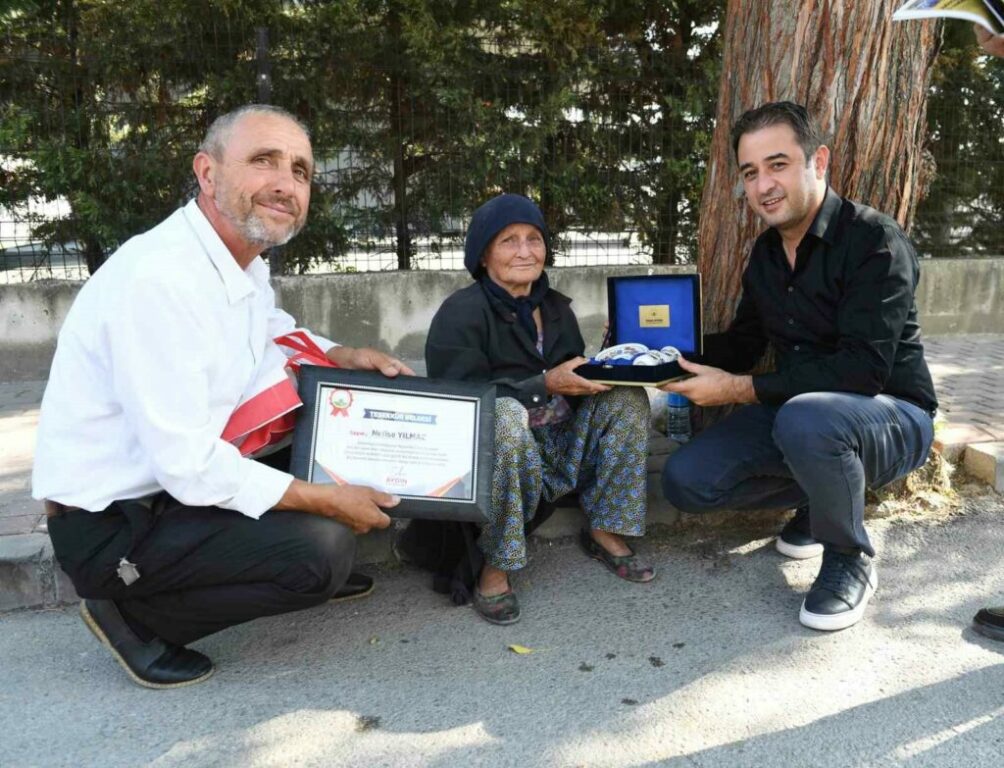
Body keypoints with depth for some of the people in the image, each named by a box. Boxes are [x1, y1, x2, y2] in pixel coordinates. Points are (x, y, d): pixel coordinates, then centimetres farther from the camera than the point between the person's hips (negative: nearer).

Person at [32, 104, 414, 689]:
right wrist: (327, 501, -20)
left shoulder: (245, 263, 1)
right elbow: (188, 466, -28)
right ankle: (133, 615, -2)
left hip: (186, 472, 9)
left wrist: (347, 356, 3)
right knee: (324, 548, -22)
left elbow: (277, 335, 23)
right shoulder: (158, 279, -28)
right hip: (111, 524, -9)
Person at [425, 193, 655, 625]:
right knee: (505, 414, -37)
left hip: (559, 449, 6)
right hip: (496, 455, -6)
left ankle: (604, 532, -2)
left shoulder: (555, 307, 12)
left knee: (628, 398, -8)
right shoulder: (460, 313, -10)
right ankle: (494, 567, -25)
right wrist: (545, 385, -24)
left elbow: (575, 380, 17)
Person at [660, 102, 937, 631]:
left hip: (891, 415, -6)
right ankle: (818, 499, 14)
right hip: (793, 410, 7)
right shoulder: (766, 252, 4)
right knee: (685, 481, -10)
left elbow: (863, 368, -28)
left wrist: (741, 390, -29)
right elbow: (742, 343, 13)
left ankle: (850, 562, -12)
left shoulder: (874, 241, -19)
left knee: (803, 418, -40)